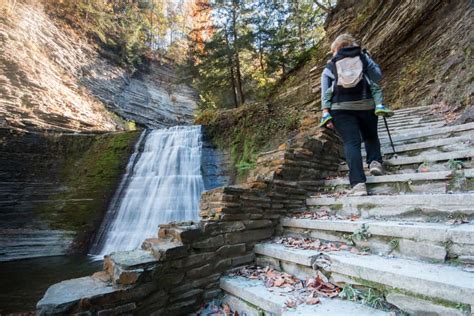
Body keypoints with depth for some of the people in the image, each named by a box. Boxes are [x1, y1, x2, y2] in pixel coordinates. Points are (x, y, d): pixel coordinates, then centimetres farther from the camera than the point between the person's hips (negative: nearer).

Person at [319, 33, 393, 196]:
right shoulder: (363, 56, 19)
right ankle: (375, 161, -3)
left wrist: (325, 111, -3)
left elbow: (325, 90, 4)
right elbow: (378, 75, 10)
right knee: (371, 136, 23)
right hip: (366, 104, 1)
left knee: (351, 142, -8)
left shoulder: (330, 66, 16)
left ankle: (358, 184, -22)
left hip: (341, 107, -1)